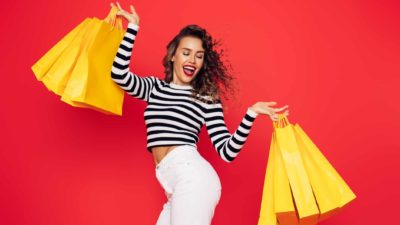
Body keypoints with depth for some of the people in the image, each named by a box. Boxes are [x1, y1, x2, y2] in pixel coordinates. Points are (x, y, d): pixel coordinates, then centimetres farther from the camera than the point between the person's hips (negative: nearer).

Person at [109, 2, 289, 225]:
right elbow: (119, 75, -1)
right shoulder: (154, 87, 18)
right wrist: (133, 27, 4)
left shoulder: (207, 98, 5)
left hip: (191, 175, -5)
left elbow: (227, 152, -2)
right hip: (176, 185, 5)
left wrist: (251, 114, -14)